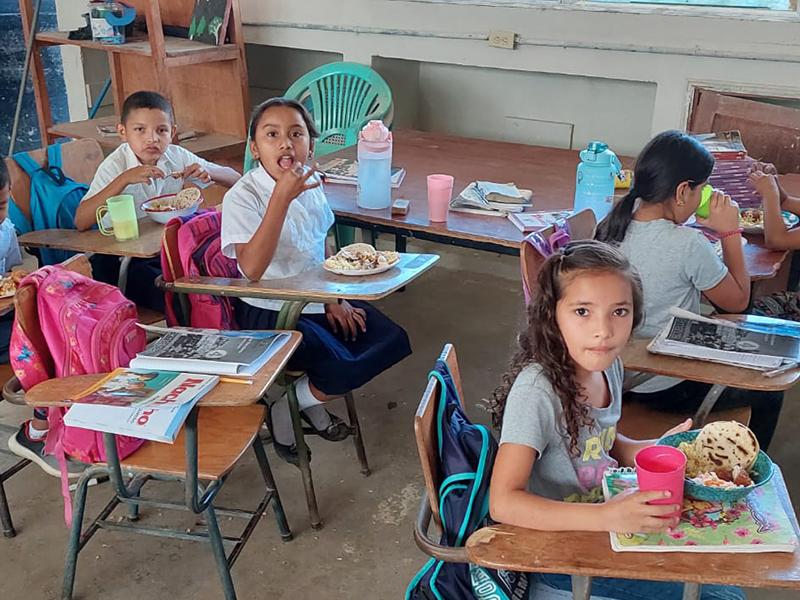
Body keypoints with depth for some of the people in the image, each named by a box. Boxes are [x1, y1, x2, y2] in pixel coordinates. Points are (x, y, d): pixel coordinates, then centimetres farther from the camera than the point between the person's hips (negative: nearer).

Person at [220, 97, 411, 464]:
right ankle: (283, 408, 9)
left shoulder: (311, 182, 0)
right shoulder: (242, 197, -20)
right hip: (269, 314, -7)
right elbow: (252, 269, -35)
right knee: (346, 372, -23)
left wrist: (334, 300, 4)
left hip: (316, 301, 8)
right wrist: (282, 197, -37)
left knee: (394, 341, -2)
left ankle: (312, 403, 15)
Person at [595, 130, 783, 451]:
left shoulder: (613, 224, -7)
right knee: (768, 388, 19)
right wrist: (730, 232, -7)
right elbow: (738, 301, -10)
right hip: (665, 391, -7)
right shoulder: (688, 245, -27)